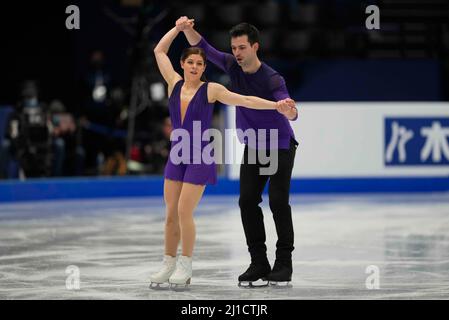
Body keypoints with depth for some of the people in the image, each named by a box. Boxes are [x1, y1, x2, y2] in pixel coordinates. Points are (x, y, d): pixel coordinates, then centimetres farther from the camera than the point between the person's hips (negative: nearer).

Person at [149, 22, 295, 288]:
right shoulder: (175, 84, 6)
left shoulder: (210, 89, -5)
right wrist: (179, 28, 15)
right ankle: (169, 266, 13)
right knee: (171, 214, 3)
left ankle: (186, 266, 3)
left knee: (184, 212, -9)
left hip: (200, 158, -4)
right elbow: (159, 51, 13)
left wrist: (275, 105, -14)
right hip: (176, 157, 4)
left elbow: (245, 100, -6)